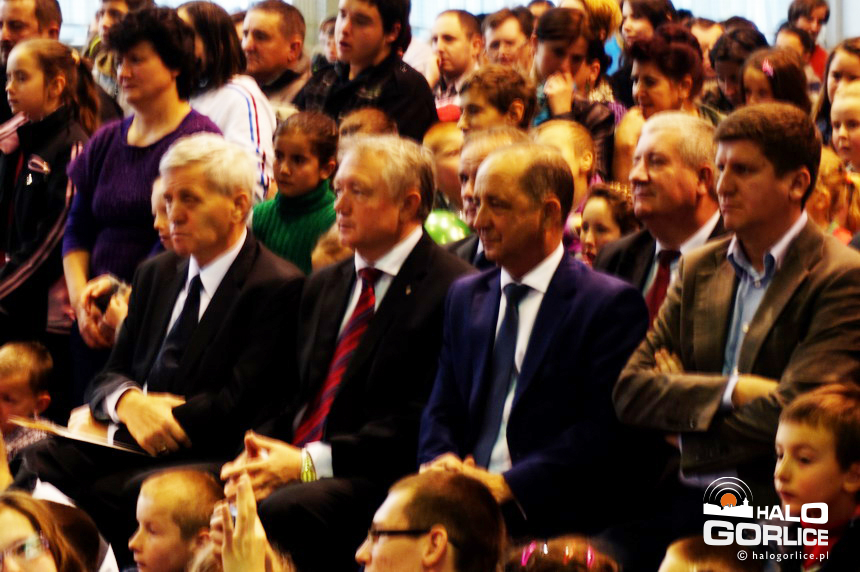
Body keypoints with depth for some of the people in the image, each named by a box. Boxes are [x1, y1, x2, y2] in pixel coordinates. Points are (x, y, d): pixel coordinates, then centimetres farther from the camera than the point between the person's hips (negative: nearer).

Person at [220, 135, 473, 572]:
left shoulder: (449, 289, -4)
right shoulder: (323, 286, 24)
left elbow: (417, 422, -12)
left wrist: (309, 463, -17)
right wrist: (261, 453, -2)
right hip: (292, 465, 7)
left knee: (281, 510, -35)